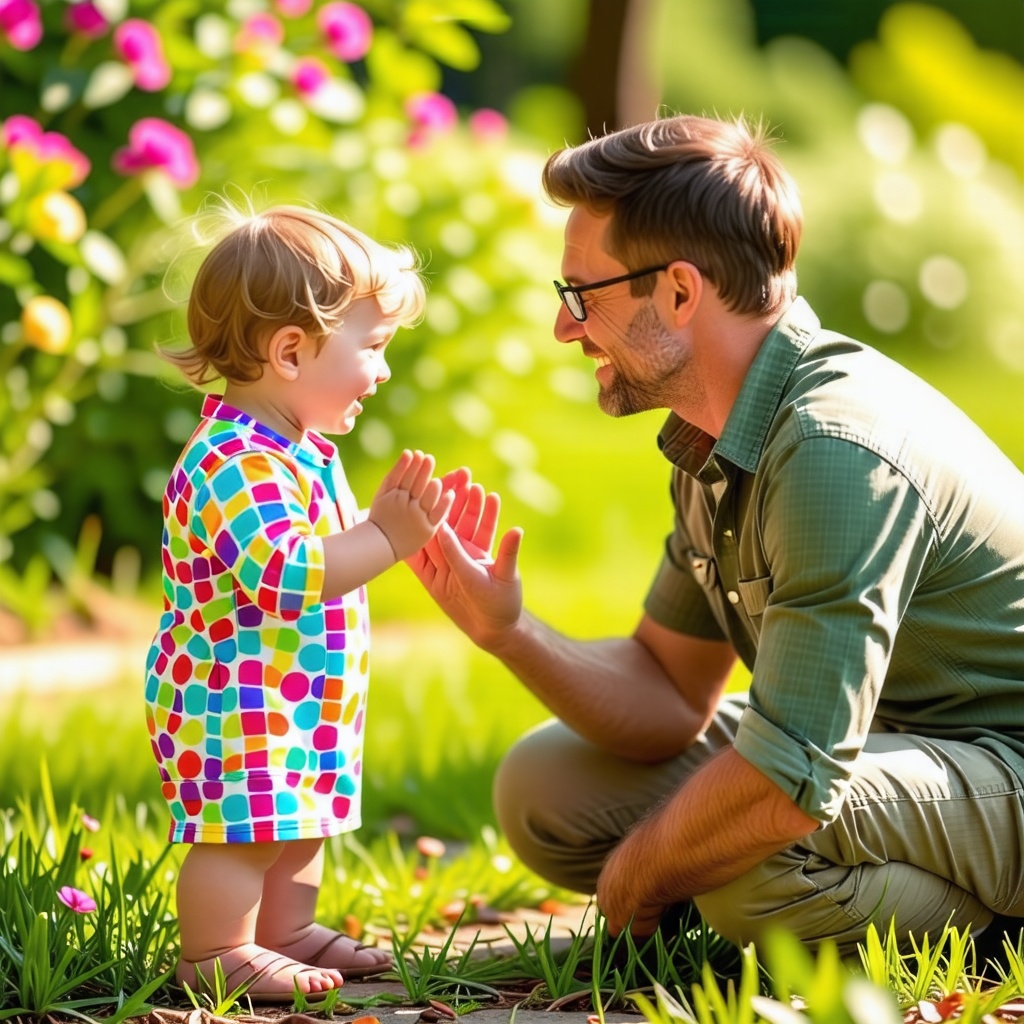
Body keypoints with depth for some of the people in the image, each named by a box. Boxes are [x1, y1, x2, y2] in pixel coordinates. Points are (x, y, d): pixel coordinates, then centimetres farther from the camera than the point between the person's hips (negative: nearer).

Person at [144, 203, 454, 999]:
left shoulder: (302, 451, 12)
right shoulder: (236, 462, -24)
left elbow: (328, 551, 26)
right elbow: (286, 572, -34)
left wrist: (390, 521, 10)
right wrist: (383, 540, -32)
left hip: (299, 698, 10)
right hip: (234, 702, -10)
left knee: (301, 826, 19)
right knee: (242, 830, -7)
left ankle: (287, 932, 31)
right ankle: (216, 954, 2)